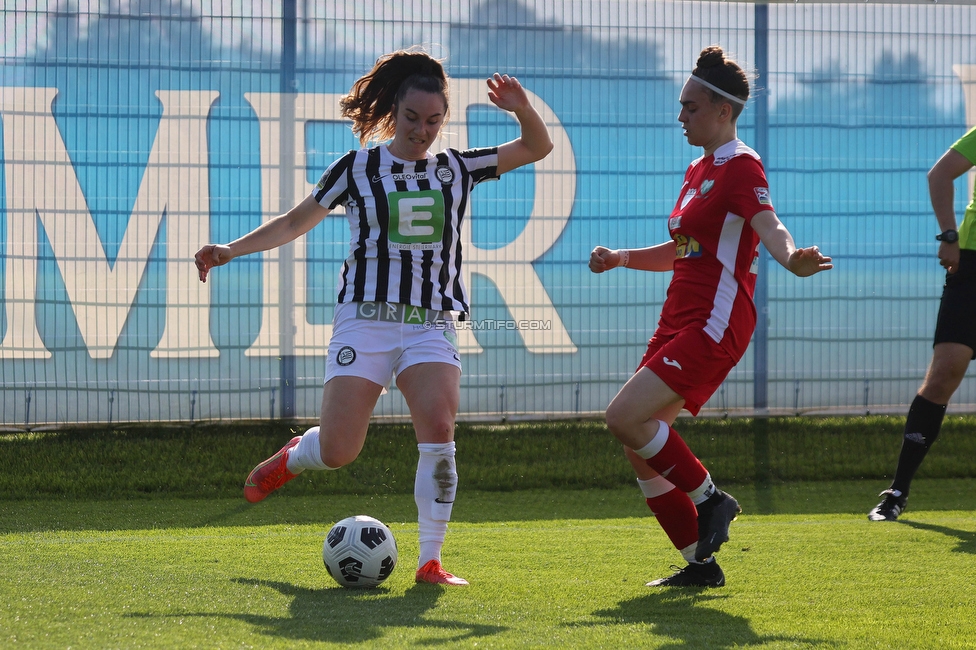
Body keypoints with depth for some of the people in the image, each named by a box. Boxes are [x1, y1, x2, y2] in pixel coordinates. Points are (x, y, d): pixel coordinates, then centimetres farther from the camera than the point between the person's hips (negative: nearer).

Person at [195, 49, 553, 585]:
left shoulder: (456, 170, 11)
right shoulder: (358, 168, 5)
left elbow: (537, 148, 12)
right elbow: (295, 223, 12)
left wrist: (522, 108, -8)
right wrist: (231, 250, 2)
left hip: (432, 324, 2)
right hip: (365, 316, -2)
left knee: (439, 430, -22)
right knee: (338, 451, -10)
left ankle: (430, 561, -15)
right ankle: (291, 457, 28)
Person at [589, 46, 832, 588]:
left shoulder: (740, 166, -9)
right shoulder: (698, 170, 19)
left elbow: (769, 227, -27)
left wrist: (791, 259, -47)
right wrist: (620, 258, 19)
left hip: (714, 325, -10)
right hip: (679, 321, 10)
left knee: (625, 417, -21)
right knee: (640, 449, 4)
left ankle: (710, 499, -4)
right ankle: (700, 564, 11)